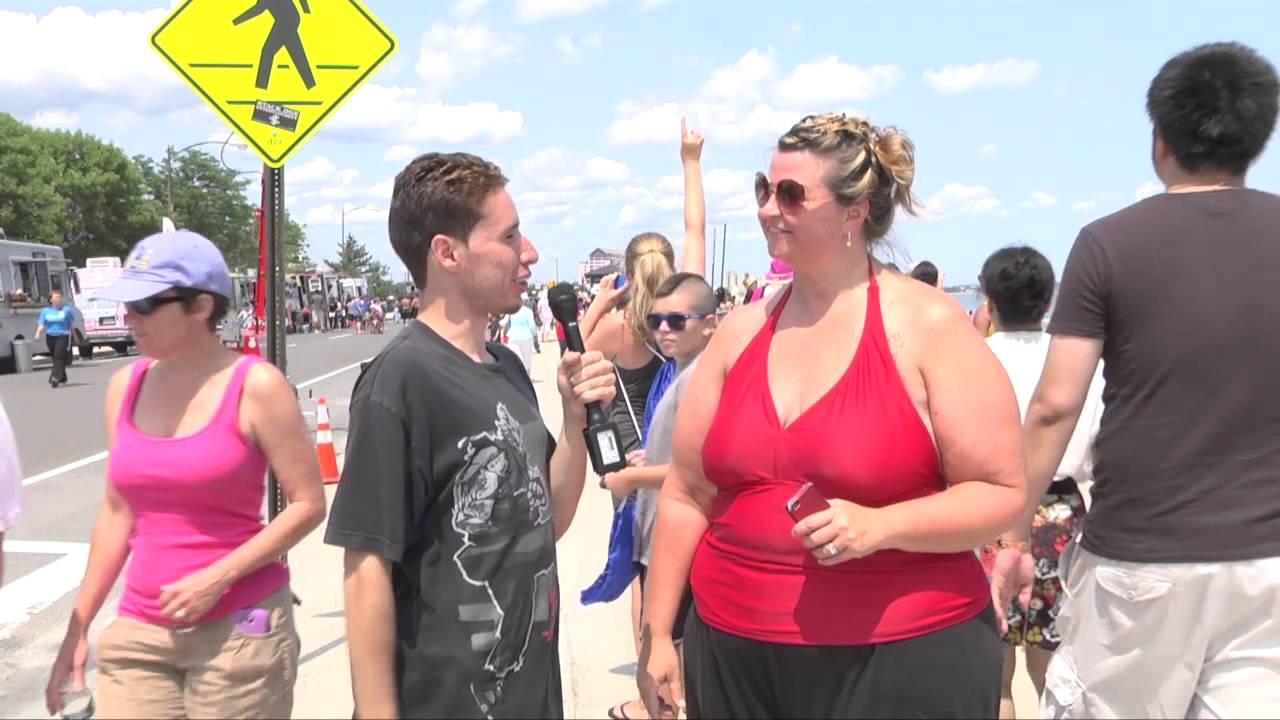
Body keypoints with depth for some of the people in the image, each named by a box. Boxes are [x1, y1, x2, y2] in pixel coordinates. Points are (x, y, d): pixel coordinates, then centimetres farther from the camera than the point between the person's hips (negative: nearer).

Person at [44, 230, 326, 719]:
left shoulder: (255, 386, -11)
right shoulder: (125, 386, 4)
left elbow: (308, 504, -10)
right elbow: (117, 513, 11)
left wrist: (218, 577, -17)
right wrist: (78, 628, 12)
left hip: (240, 628, -4)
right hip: (138, 632, 5)